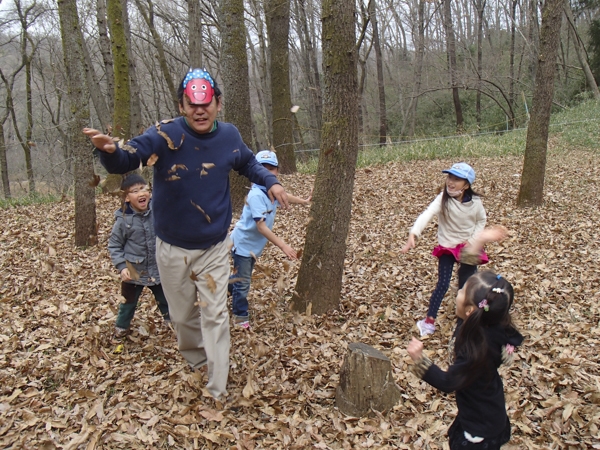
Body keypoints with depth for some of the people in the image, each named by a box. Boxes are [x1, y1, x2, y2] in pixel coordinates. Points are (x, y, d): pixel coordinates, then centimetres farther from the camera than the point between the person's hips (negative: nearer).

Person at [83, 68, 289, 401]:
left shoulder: (229, 135, -5)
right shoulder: (165, 134, -18)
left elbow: (247, 163, 17)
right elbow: (125, 161, -29)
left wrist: (270, 182, 2)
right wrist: (110, 150, -51)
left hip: (214, 247, 1)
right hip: (173, 248, -1)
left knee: (215, 314, 3)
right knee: (183, 314, 17)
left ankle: (218, 390, 14)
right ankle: (196, 358, 46)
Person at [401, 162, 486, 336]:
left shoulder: (475, 201, -13)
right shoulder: (443, 199, -22)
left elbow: (481, 221, 5)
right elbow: (427, 214, -38)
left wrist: (472, 239, -10)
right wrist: (413, 234, -54)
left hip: (468, 246, 2)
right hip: (447, 246, -2)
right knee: (443, 285, -9)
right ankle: (429, 321, 3)